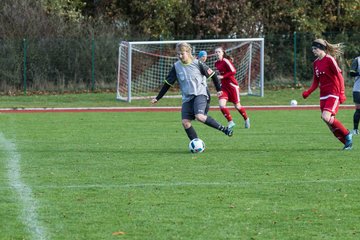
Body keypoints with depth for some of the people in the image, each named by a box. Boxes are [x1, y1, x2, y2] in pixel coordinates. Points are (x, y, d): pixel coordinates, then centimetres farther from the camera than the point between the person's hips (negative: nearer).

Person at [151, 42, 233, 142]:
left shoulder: (197, 63, -5)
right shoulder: (176, 66, 5)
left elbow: (212, 74, 4)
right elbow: (168, 83, 12)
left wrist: (219, 89, 6)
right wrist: (157, 98, 11)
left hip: (200, 94, -5)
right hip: (187, 98, 5)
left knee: (199, 116, -29)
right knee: (185, 122, -12)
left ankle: (223, 128, -14)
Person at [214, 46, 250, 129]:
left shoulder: (226, 61, -14)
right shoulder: (216, 63, 8)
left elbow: (233, 71, -21)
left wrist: (222, 76, -21)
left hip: (232, 85, -6)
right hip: (224, 86, 6)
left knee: (237, 106, 5)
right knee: (221, 104, -15)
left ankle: (246, 119, 31)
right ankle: (230, 122, -5)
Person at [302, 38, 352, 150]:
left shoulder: (329, 60, -10)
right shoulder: (315, 63, 12)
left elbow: (339, 76, -11)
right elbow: (316, 82, 18)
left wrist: (342, 93, -16)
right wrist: (308, 92, 2)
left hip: (333, 94, -8)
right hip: (323, 95, 8)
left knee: (326, 117, -23)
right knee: (330, 122, 2)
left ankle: (347, 135, -6)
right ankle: (347, 143, 12)